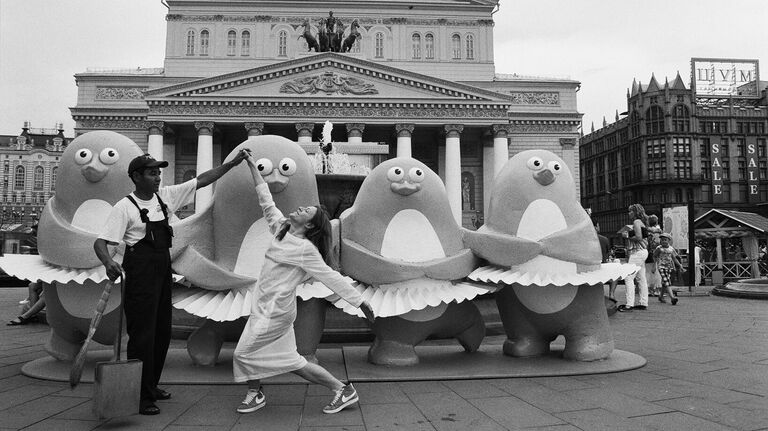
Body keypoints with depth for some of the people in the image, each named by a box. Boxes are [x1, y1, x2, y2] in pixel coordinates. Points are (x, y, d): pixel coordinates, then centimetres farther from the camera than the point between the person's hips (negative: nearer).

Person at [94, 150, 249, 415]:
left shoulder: (166, 196, 7)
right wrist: (108, 263, -36)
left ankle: (151, 386, 30)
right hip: (140, 273, -7)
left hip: (163, 270, 8)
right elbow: (101, 242, -15)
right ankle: (140, 396, 5)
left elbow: (201, 181, 10)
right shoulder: (125, 207, -10)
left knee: (162, 332, 15)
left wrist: (233, 163, 6)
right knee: (142, 334, -5)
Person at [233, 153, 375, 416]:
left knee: (244, 353, 3)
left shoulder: (305, 249, -15)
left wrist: (361, 302, -15)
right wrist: (254, 168, 15)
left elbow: (332, 278, -14)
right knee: (290, 361, 12)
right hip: (265, 306, 8)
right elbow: (266, 203, 14)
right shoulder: (280, 229, 6)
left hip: (275, 310, -8)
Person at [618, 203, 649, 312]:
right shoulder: (642, 222, 19)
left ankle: (629, 304, -15)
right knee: (641, 278, 12)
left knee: (628, 277, -12)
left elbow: (639, 237, -22)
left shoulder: (636, 222, -11)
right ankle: (643, 303, 16)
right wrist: (628, 233, 16)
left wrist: (627, 236, -9)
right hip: (642, 251, 10)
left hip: (638, 252, -10)